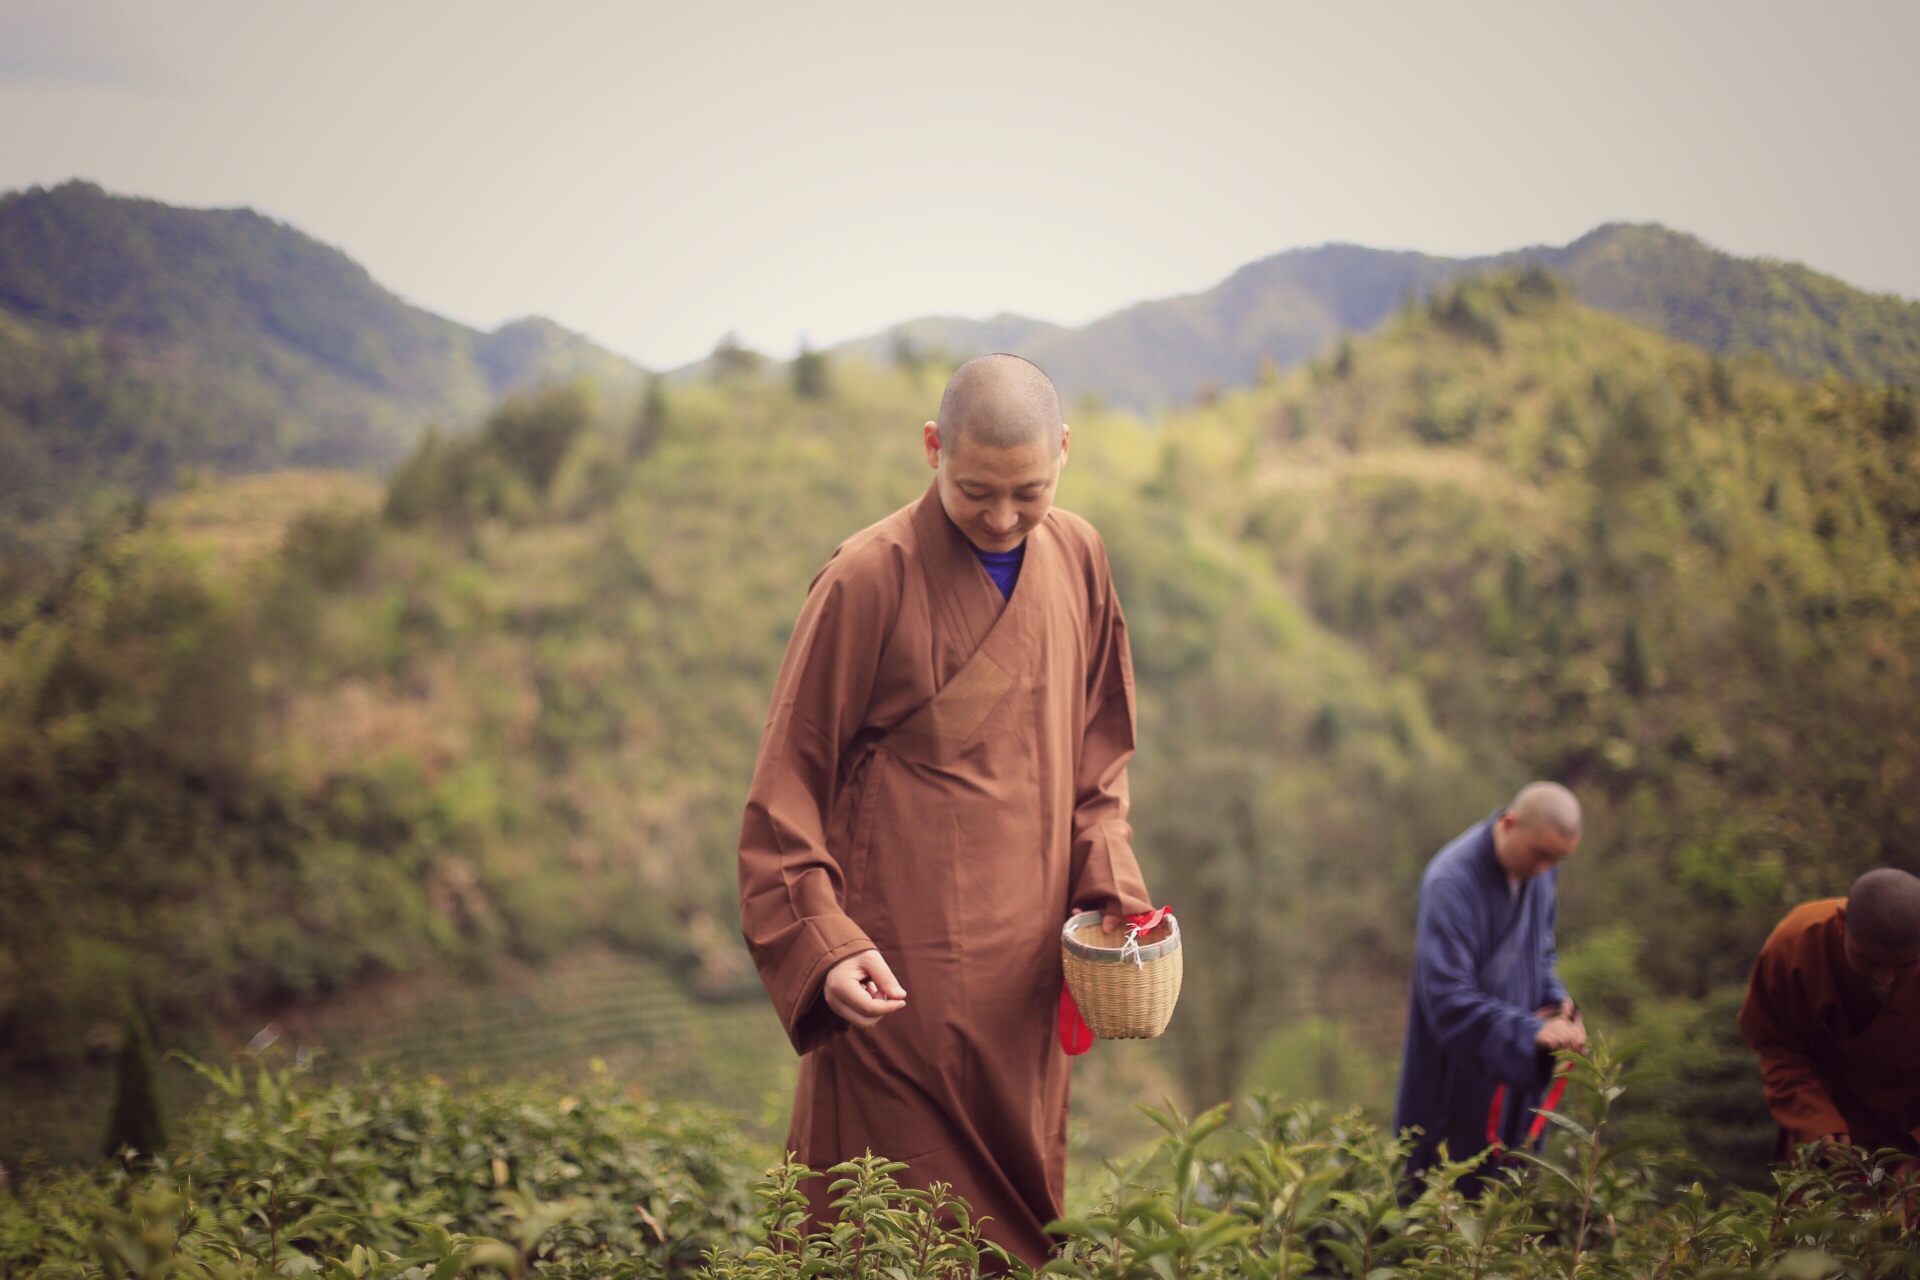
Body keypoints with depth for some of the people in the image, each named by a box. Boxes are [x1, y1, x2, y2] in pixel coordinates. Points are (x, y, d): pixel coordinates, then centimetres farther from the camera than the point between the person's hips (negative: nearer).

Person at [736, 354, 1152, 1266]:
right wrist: (821, 943, -18)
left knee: (1022, 1223, 15)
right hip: (898, 984, -5)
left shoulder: (1077, 559, 6)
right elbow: (786, 789, -8)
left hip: (1022, 981, 6)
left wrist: (1110, 886, 1)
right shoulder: (870, 579, -11)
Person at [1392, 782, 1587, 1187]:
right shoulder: (1450, 883, -25)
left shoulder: (1541, 872, 0)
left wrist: (1556, 1001, -2)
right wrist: (1530, 1031, -32)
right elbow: (1448, 996, -27)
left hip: (1516, 1071, 7)